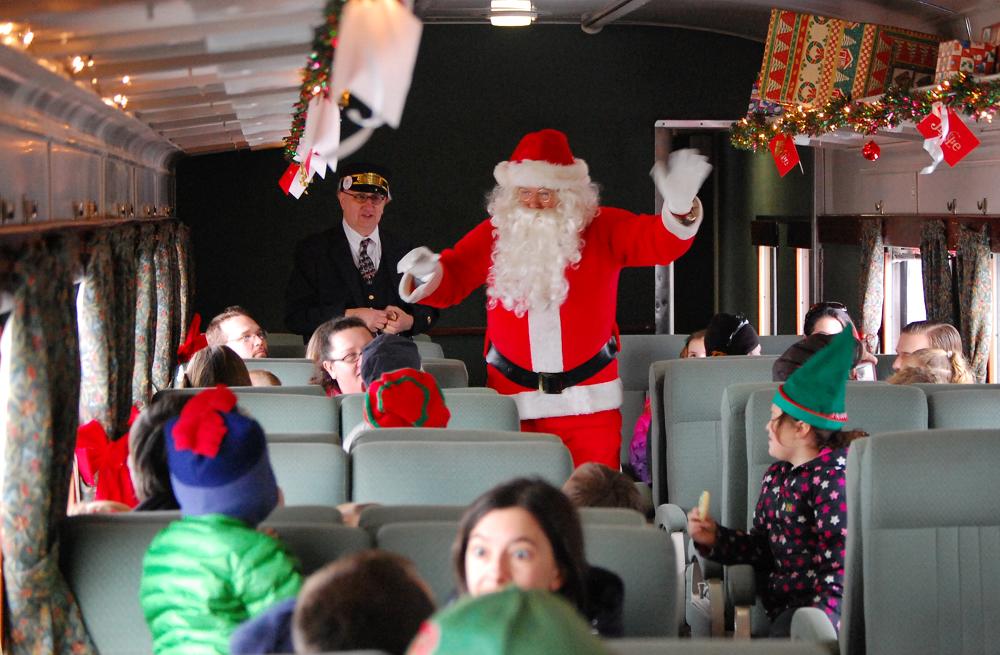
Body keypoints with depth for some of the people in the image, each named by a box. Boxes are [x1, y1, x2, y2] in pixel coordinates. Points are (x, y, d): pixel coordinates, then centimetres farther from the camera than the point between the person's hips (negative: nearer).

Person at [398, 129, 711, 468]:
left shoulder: (603, 229, 1)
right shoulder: (493, 234, 5)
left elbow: (659, 240, -11)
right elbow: (451, 278, 6)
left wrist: (679, 209, -33)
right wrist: (427, 273, -19)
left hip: (590, 402, -1)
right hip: (513, 400, 1)